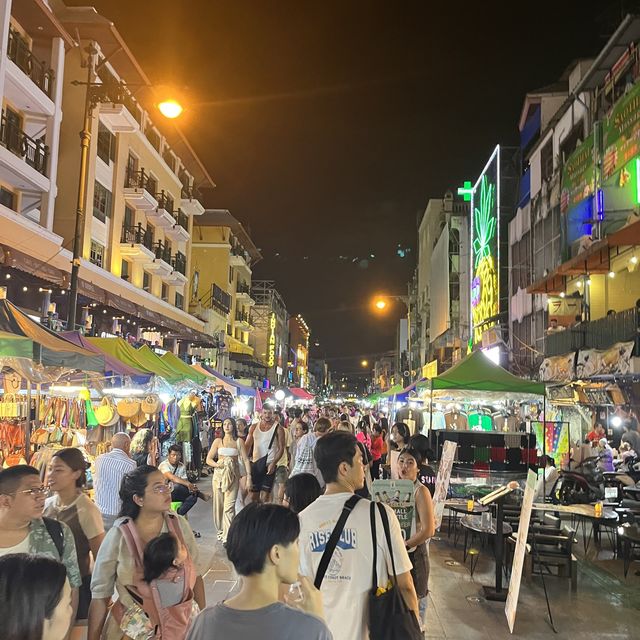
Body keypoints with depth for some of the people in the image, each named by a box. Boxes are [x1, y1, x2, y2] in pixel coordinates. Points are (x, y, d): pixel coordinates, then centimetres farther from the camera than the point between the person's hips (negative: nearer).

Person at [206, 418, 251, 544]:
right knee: (218, 504, 6)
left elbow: (245, 459, 2)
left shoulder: (239, 441, 4)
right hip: (219, 475, 2)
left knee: (229, 506, -10)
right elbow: (208, 459, 5)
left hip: (233, 475, -2)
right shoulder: (218, 441, 7)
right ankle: (220, 531, 25)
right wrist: (217, 464, -15)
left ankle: (228, 536, -10)